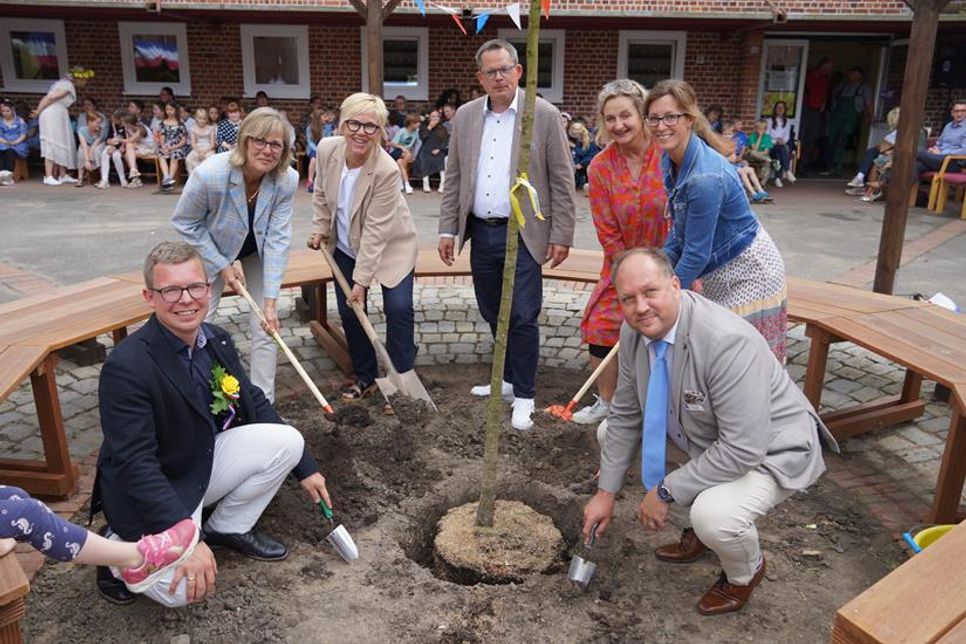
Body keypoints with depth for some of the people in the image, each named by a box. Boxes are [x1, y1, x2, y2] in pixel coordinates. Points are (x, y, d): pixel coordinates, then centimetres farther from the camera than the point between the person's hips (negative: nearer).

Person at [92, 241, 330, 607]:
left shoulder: (217, 340, -5)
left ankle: (228, 528, 12)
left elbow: (253, 405, 6)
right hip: (148, 493, -7)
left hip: (205, 462, 7)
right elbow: (135, 464, -30)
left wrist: (304, 467, 7)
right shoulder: (126, 366, -28)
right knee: (181, 587, -25)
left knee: (287, 441, -10)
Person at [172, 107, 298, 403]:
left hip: (257, 256, 2)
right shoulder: (209, 174, -33)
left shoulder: (287, 181, -26)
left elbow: (278, 239, -25)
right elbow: (185, 223, -17)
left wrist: (271, 299, -28)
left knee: (266, 329, -1)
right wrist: (223, 265, -16)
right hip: (211, 254, -1)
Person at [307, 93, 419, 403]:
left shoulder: (386, 170, -31)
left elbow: (375, 231, -28)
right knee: (349, 310, 5)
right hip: (346, 244, 5)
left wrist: (362, 280, -25)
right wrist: (320, 228, 1)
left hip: (390, 244, -4)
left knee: (399, 308, -14)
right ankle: (365, 377, 23)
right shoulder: (326, 149, -16)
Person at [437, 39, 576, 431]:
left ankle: (524, 396, 10)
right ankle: (509, 378, 33)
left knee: (522, 317, -4)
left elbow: (562, 180, -4)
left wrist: (561, 236, -8)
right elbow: (453, 177, 11)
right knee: (493, 315, 15)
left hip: (523, 235, -5)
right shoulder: (465, 116, 8)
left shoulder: (544, 115, -4)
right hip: (481, 233, 5)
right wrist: (448, 229, 6)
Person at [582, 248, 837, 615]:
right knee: (612, 431, 3)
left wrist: (666, 492, -26)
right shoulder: (634, 331, -12)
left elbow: (743, 449, -34)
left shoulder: (728, 342, -35)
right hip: (700, 437, 8)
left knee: (714, 515, -34)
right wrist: (606, 492, -1)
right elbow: (625, 415, -1)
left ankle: (746, 572, 7)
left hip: (768, 450, -7)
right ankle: (697, 530, 18)